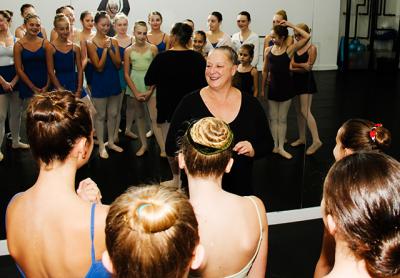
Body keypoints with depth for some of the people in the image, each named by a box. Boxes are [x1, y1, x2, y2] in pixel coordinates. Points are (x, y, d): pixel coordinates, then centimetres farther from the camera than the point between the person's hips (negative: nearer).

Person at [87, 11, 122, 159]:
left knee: (113, 114, 13)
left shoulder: (114, 41, 2)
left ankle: (111, 142, 29)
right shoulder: (91, 43, -9)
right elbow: (99, 67, -15)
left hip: (114, 81, 5)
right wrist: (105, 49, -19)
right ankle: (101, 146, 17)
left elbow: (118, 64, -3)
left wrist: (110, 50, -15)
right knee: (100, 115, 5)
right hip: (100, 82, -4)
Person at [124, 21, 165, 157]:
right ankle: (144, 145, 23)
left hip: (150, 86, -2)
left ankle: (163, 149, -4)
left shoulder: (153, 48, -3)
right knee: (140, 116, 12)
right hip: (135, 86, 2)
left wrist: (150, 90, -9)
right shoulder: (128, 51, 1)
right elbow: (126, 74, 1)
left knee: (154, 118, -5)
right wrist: (136, 93, -7)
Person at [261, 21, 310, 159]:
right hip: (272, 87, 2)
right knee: (273, 118, 10)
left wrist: (291, 26, -15)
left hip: (286, 87, -2)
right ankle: (275, 145, 22)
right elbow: (265, 70, 7)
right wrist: (262, 88, 10)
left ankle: (281, 147, 17)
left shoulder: (290, 49, -9)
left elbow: (307, 37, -19)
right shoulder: (268, 50, -1)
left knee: (282, 119, 8)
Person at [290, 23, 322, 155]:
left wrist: (294, 68, -10)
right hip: (297, 80, 7)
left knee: (305, 111, -11)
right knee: (298, 111, 12)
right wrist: (302, 65, -20)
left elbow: (307, 68, -15)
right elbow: (292, 63, -4)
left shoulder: (312, 48, -12)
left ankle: (316, 140, -6)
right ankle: (302, 138, 23)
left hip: (307, 81, -7)